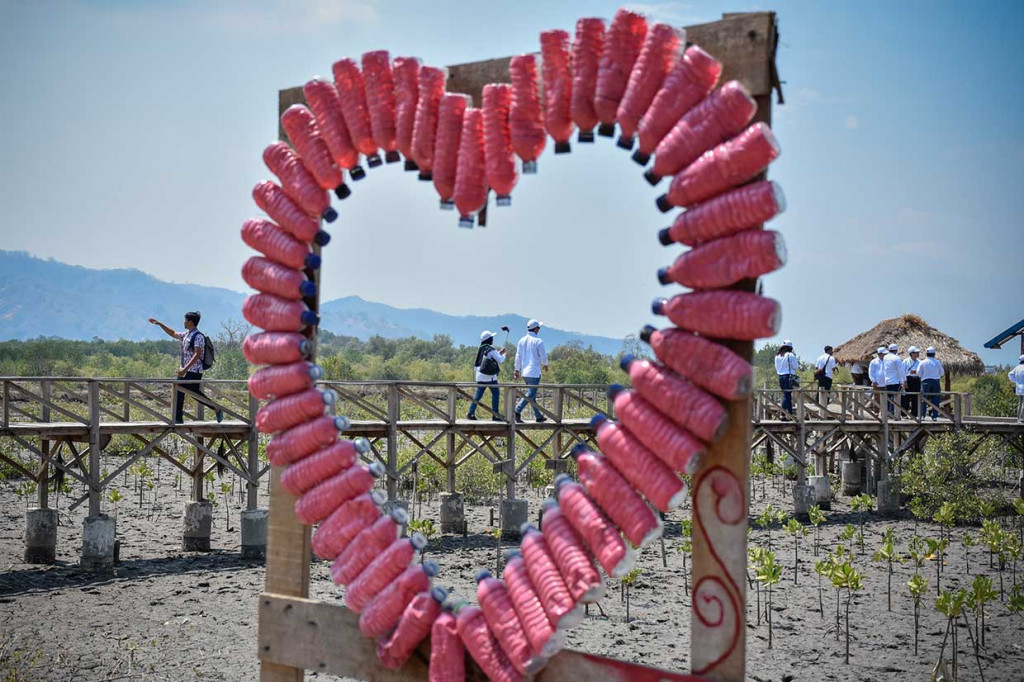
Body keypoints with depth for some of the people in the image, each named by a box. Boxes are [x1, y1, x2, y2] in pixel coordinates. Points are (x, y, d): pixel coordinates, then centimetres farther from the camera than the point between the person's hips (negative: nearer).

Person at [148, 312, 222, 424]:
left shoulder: (198, 336, -15)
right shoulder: (186, 335, 12)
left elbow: (197, 355, -23)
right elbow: (173, 333, 29)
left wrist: (185, 369, -29)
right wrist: (159, 324, 26)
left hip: (194, 371, -9)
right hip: (184, 370, 9)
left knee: (196, 394, -4)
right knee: (178, 393, 6)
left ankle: (217, 409, 9)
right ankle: (178, 418, 10)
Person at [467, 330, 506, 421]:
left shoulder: (481, 349, 12)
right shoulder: (490, 350, -12)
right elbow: (500, 360, -10)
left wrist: (499, 353, 25)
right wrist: (504, 355, 9)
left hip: (480, 376, 7)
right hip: (490, 377, -7)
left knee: (478, 395, 10)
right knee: (495, 394, 1)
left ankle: (471, 413, 5)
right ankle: (495, 415, 0)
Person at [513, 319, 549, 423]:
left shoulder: (522, 340, 7)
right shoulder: (538, 341, -11)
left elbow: (518, 357, 8)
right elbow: (543, 356, -7)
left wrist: (517, 370, 13)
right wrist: (545, 365, 12)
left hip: (524, 372, 7)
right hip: (534, 372, -7)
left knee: (532, 393, 14)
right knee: (531, 394, -6)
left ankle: (538, 416, 19)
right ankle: (517, 411, -19)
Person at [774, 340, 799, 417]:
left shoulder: (777, 356, 11)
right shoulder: (790, 355, -7)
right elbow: (795, 366, -6)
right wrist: (798, 363, 13)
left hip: (780, 377, 6)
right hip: (789, 377, -6)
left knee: (787, 395, 14)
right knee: (787, 395, -6)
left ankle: (790, 413, 19)